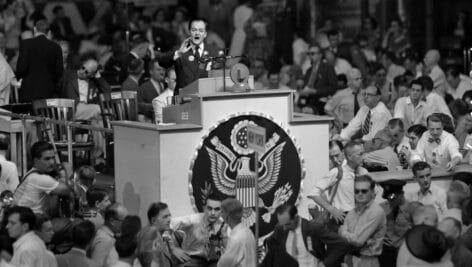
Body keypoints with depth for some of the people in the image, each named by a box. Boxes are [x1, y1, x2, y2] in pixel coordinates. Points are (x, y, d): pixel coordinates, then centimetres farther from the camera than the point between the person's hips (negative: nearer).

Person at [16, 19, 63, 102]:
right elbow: (59, 71, 4)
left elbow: (22, 67, -10)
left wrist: (18, 77, 10)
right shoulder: (56, 47, 5)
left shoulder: (26, 44, -3)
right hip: (48, 92, 3)